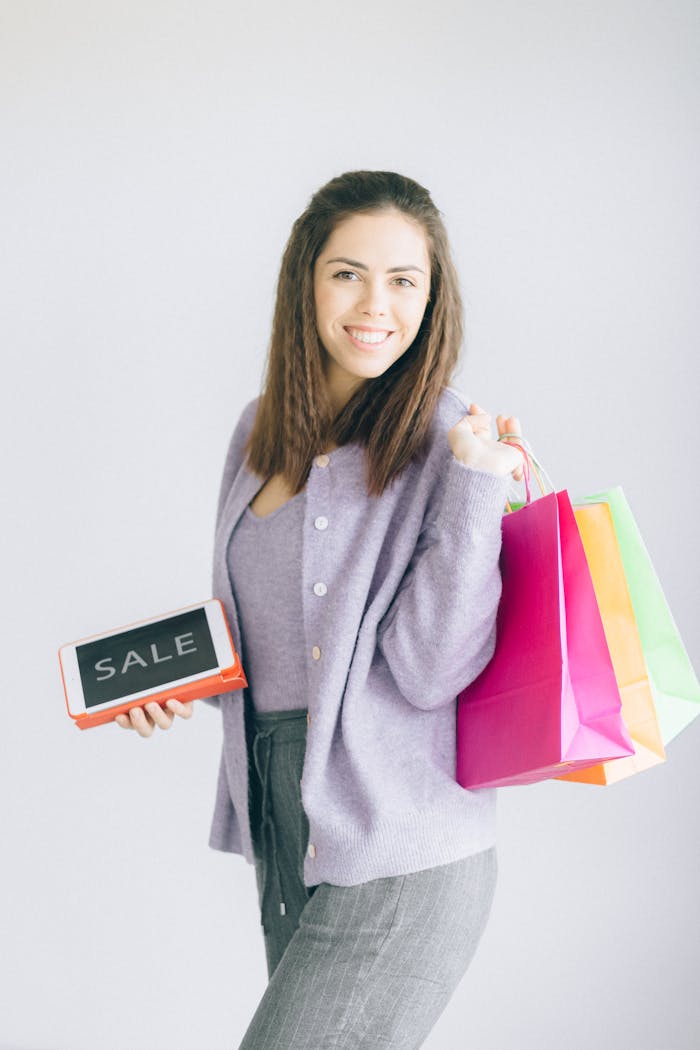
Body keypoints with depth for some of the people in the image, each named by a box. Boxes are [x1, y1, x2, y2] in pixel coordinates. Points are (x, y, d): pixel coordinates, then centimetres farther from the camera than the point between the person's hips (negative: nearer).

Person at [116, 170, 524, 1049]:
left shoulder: (448, 440, -10)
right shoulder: (262, 429, 9)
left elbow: (429, 670, -16)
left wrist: (475, 486, -22)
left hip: (399, 851, -6)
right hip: (281, 821, 6)